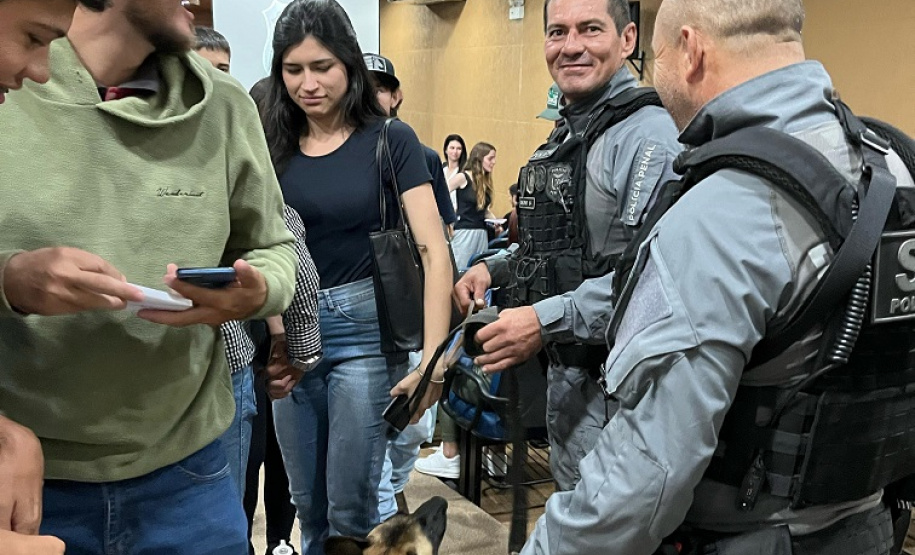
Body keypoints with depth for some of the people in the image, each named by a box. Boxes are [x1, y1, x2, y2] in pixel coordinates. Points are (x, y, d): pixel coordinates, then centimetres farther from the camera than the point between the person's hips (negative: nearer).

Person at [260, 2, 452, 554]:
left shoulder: (390, 140, -6)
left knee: (349, 507, 3)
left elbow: (435, 253, -11)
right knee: (308, 504, 15)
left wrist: (432, 360, -19)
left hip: (364, 330, -4)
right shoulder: (275, 146, 5)